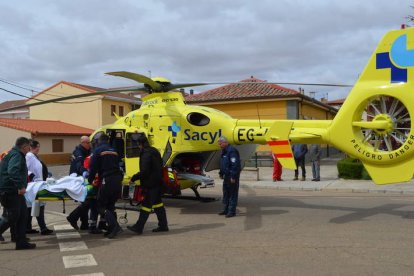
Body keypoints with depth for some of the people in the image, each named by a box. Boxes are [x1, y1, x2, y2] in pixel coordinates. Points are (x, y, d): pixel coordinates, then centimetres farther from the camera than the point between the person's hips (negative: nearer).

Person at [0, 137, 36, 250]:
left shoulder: (17, 154, 18)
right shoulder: (16, 155, -15)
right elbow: (12, 171, -31)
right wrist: (20, 186, -34)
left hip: (14, 191, 10)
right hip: (9, 191, -10)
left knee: (23, 216, 9)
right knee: (12, 217, -6)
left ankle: (21, 242, 13)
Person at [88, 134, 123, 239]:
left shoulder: (97, 150, 2)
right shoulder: (113, 151, 21)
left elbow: (93, 167, -1)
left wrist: (90, 180, 11)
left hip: (107, 181, -6)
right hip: (118, 180, 6)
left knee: (101, 206, 0)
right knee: (110, 205, 17)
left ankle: (114, 226, -16)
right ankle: (112, 229, 12)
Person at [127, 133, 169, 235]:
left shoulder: (146, 153, -16)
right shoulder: (154, 151, 14)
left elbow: (144, 171, -22)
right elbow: (160, 167, 21)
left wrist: (133, 178, -15)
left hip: (150, 184, -10)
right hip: (158, 182, 10)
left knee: (147, 204, -6)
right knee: (158, 203, 15)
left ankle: (138, 227, -2)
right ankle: (163, 225, 20)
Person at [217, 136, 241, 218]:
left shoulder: (232, 151, -18)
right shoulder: (224, 151, 14)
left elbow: (235, 164, -23)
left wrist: (233, 177, -23)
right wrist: (221, 173, 21)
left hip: (232, 177, -10)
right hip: (226, 176, 10)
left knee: (233, 193, -3)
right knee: (226, 193, 15)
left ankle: (232, 211, 2)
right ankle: (226, 209, 25)